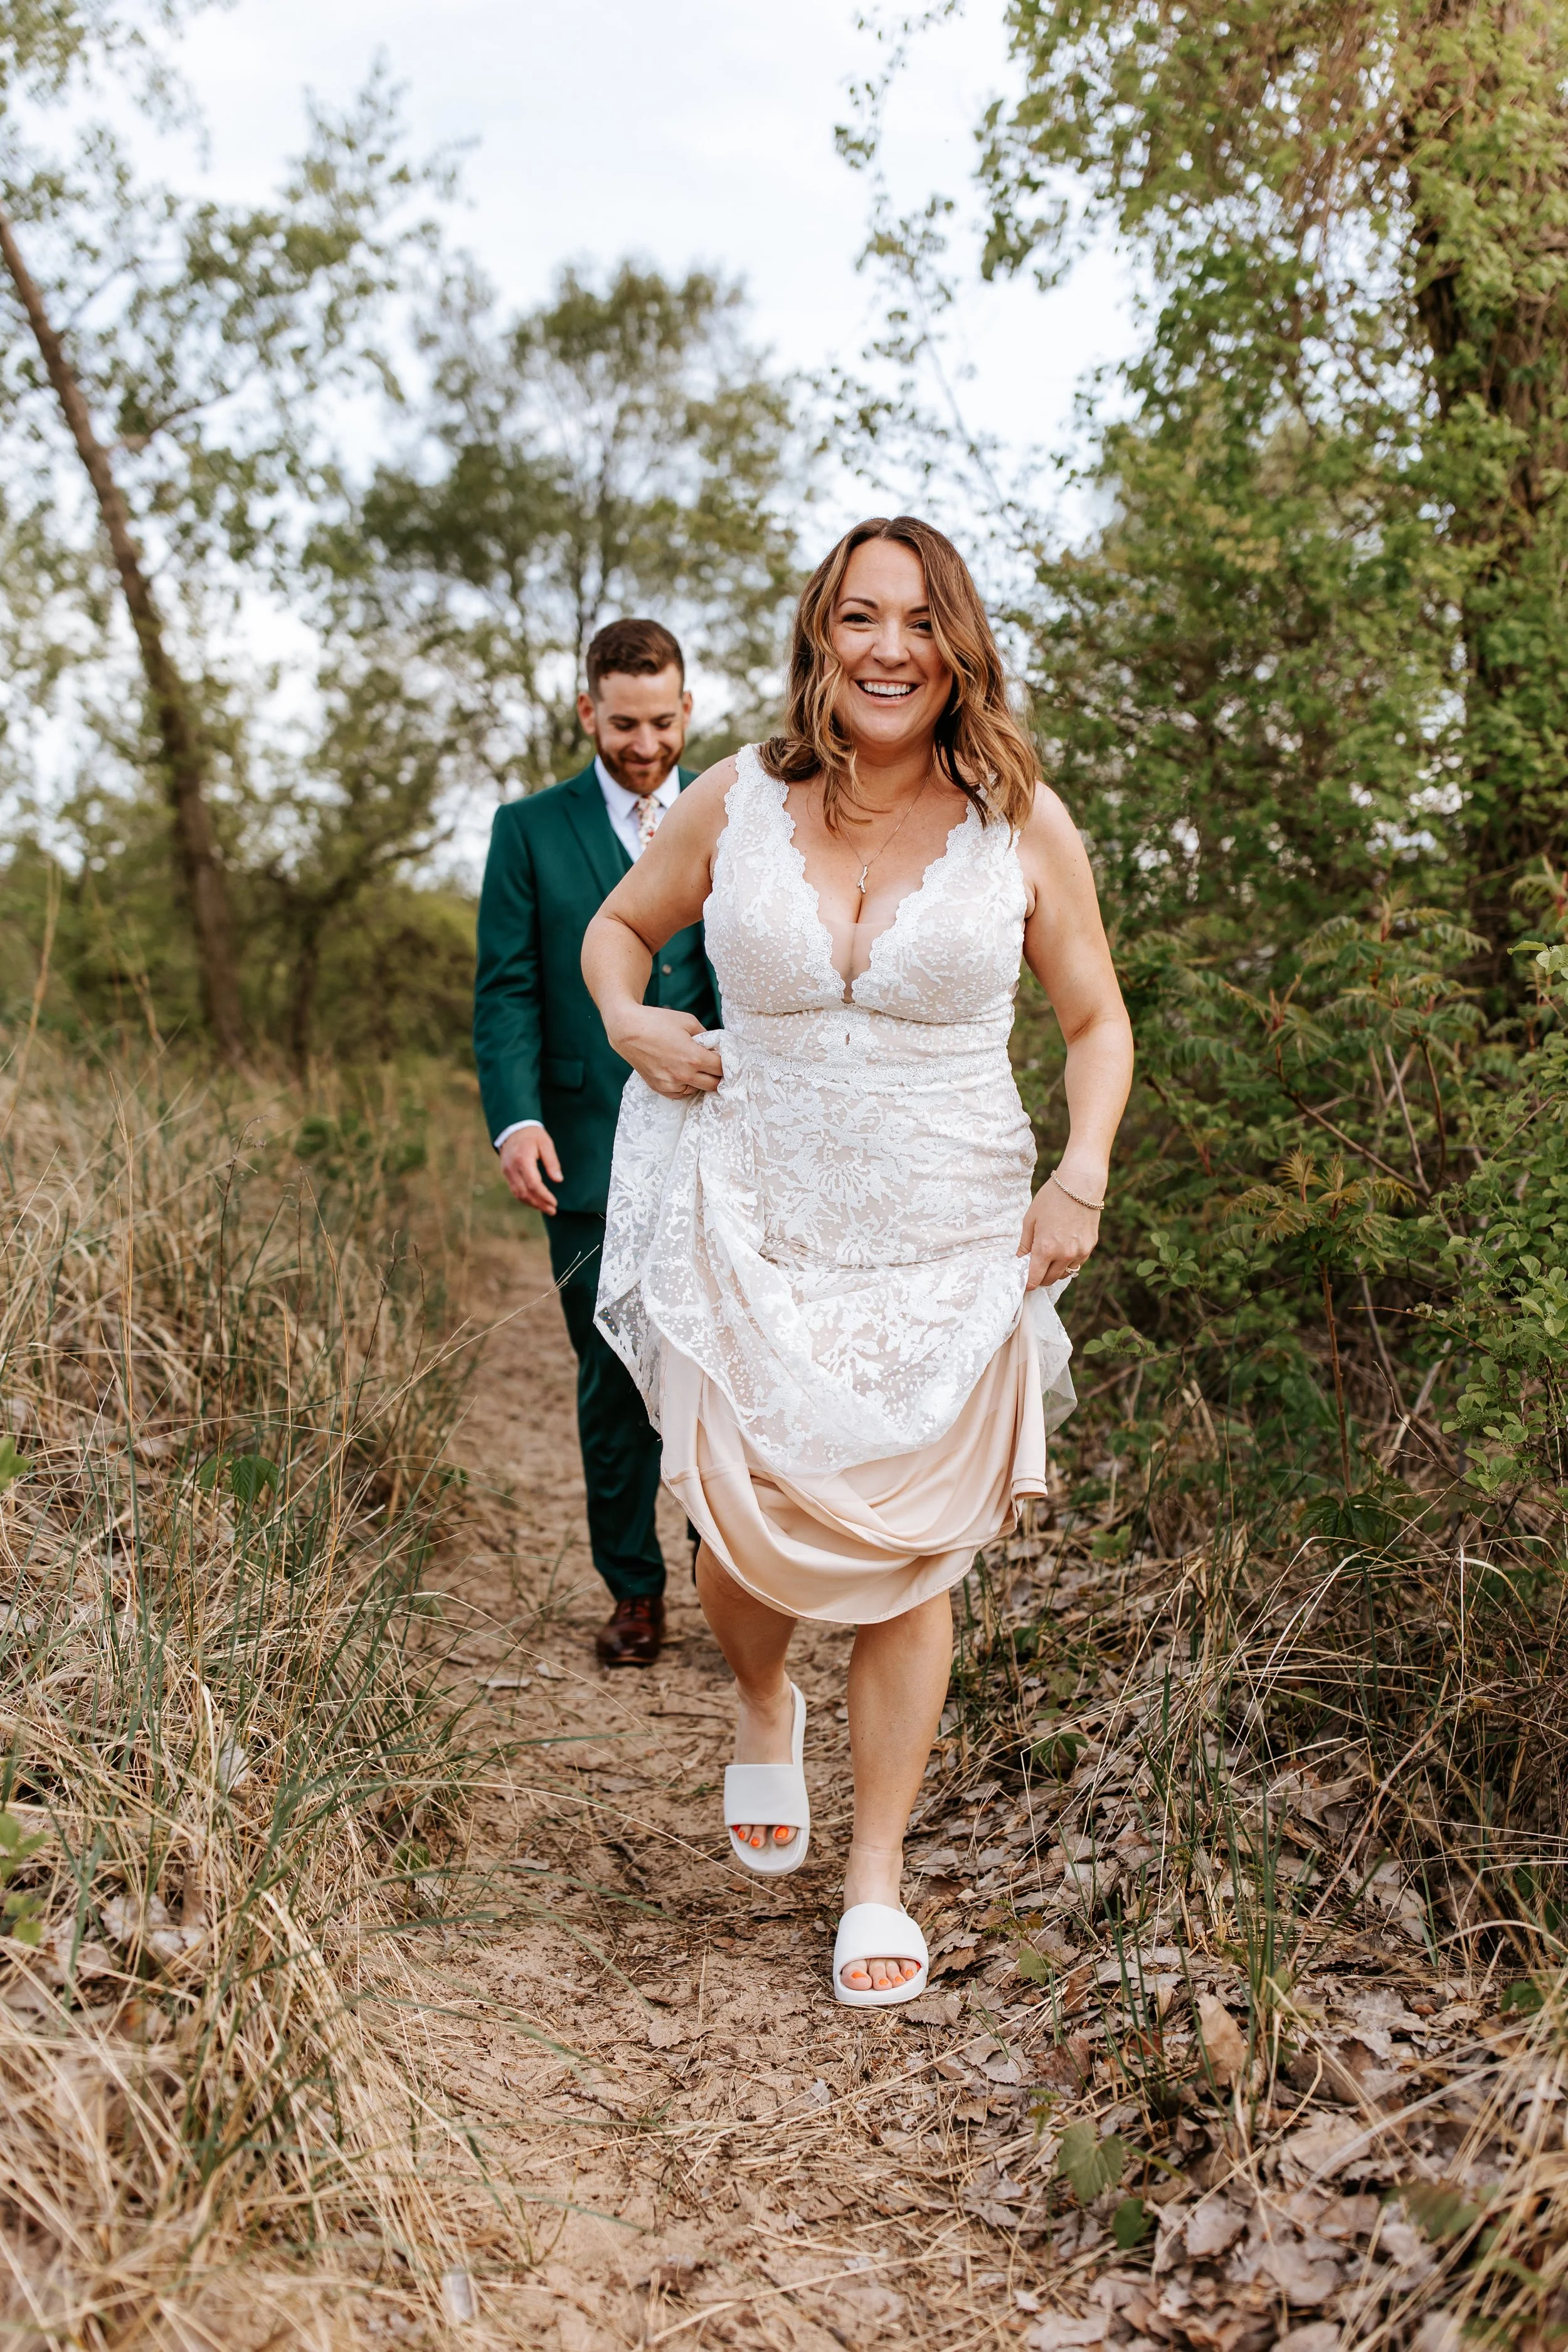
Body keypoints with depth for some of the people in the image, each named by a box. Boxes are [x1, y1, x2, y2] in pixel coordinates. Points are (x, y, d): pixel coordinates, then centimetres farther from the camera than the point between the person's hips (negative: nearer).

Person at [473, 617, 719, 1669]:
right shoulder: (530, 830, 7)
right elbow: (506, 989, 1)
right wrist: (516, 1117, -14)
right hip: (591, 1148, 0)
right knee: (614, 1376, 6)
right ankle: (635, 1591, 20)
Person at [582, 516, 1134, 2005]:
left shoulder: (1021, 822, -2)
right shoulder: (735, 803, -1)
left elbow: (1096, 1019, 8)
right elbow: (618, 927, 16)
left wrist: (1082, 1174, -6)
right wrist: (627, 1021, -4)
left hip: (947, 1244, 0)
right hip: (754, 1231, 1)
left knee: (906, 1557, 4)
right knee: (746, 1532, -2)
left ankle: (878, 1875, 23)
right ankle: (764, 1708, 37)